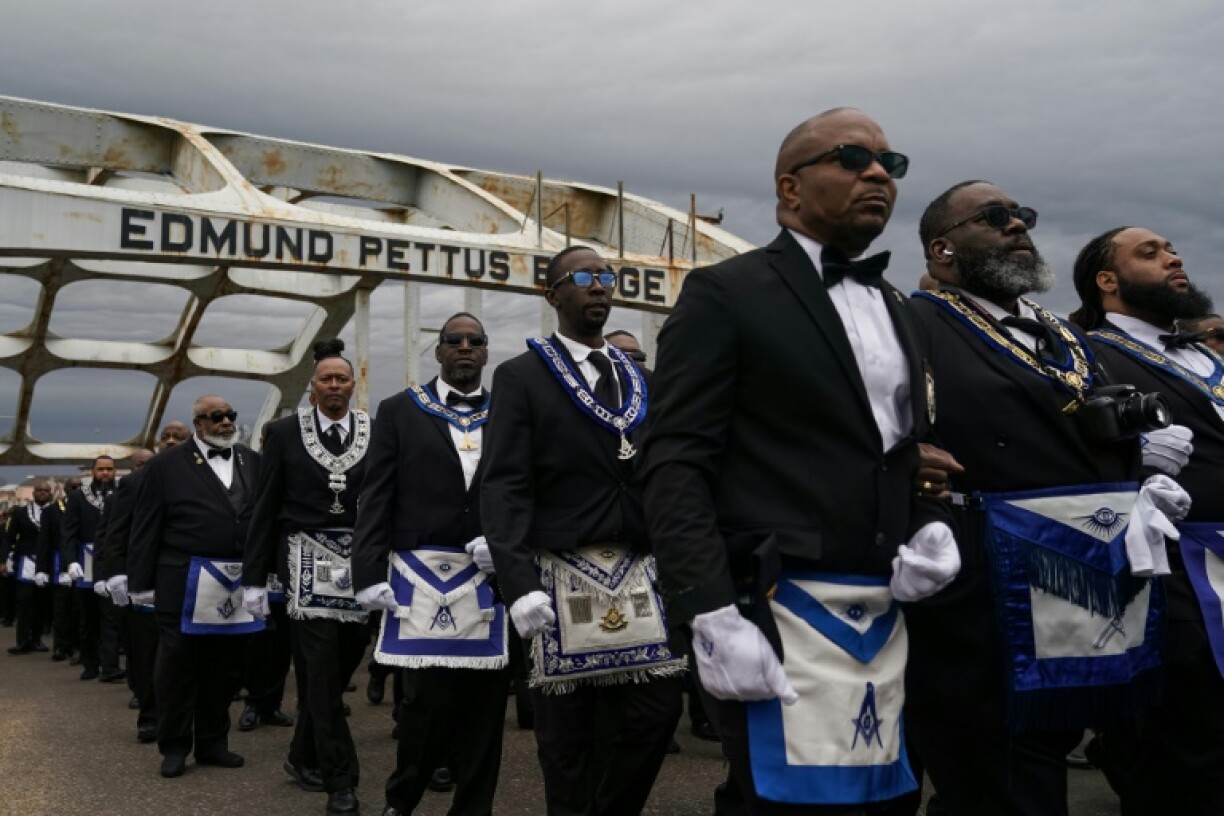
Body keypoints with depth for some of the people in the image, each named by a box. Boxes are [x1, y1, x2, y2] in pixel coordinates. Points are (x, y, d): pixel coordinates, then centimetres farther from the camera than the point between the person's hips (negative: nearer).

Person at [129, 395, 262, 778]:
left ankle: (213, 743, 24)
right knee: (176, 667, 5)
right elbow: (145, 530, -1)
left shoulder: (251, 461, 8)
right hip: (185, 583, -3)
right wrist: (141, 584, -3)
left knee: (223, 668, 12)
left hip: (237, 584, 3)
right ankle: (175, 747, 18)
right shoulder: (167, 464, -1)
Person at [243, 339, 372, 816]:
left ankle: (305, 756, 30)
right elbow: (265, 509, 2)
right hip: (308, 561, -2)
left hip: (362, 564, 2)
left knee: (339, 667, 10)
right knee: (322, 670, -5)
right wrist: (254, 578, 0)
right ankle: (340, 777, 2)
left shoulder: (376, 434, 3)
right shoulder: (284, 433, 1)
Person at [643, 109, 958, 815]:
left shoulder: (895, 309, 18)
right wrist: (714, 616, -19)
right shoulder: (726, 294, -4)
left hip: (883, 619, 7)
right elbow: (678, 467, -10)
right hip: (781, 617, -7)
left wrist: (932, 527, 2)